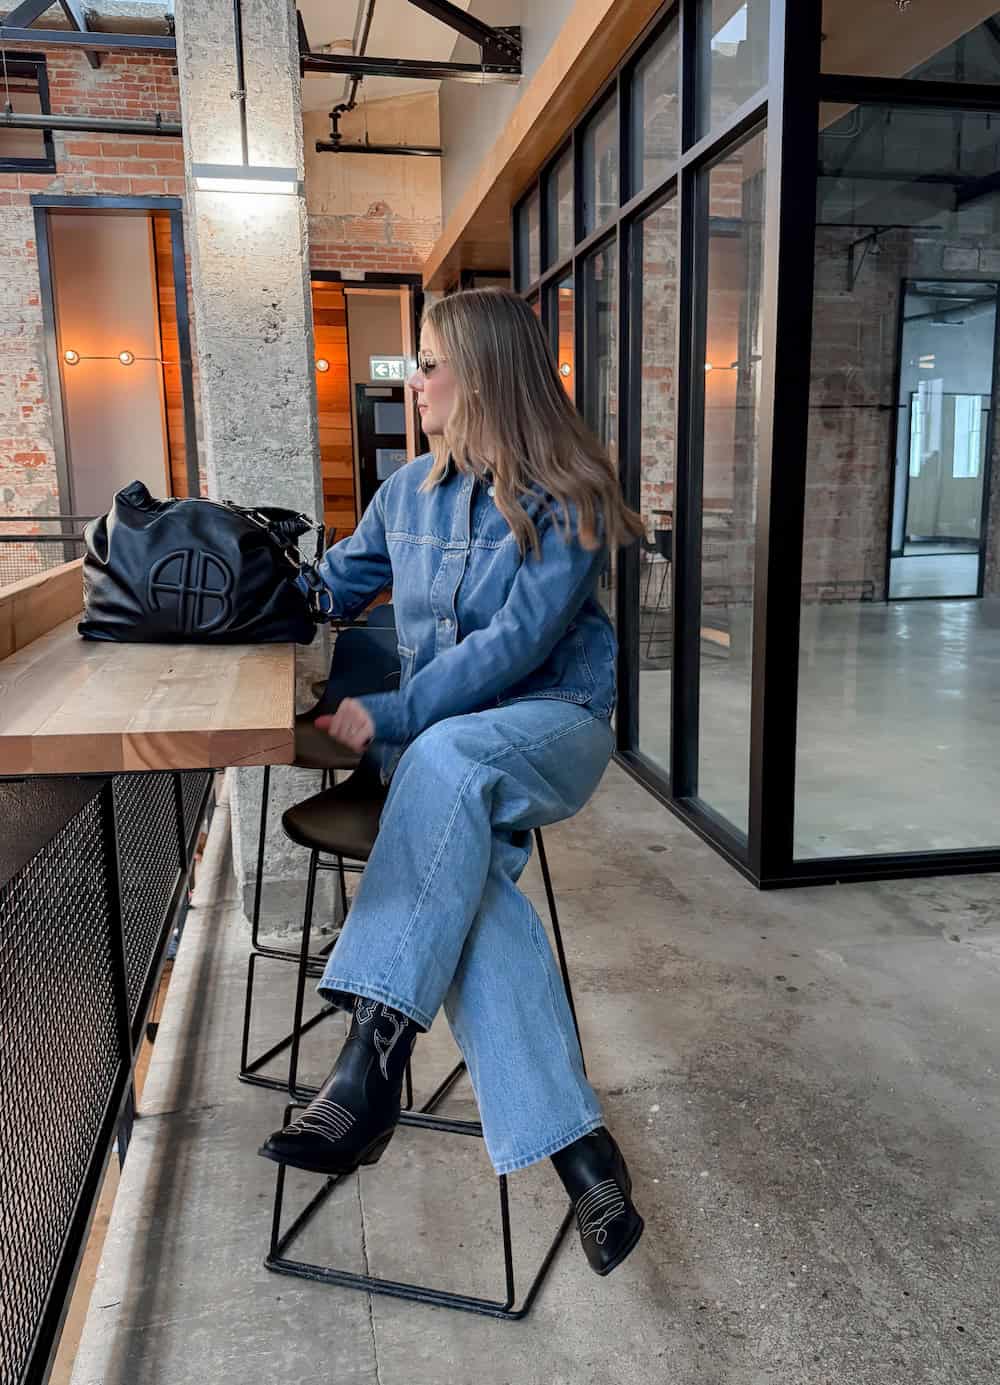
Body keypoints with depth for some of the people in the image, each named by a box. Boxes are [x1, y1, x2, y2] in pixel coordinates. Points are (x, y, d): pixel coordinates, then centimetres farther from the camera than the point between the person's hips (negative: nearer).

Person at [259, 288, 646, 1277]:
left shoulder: (567, 502, -7)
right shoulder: (410, 489, 12)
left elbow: (514, 646, -17)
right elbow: (334, 585, 25)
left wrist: (389, 716, -23)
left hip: (551, 725, -3)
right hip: (432, 741, 4)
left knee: (448, 757, -39)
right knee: (466, 873, -30)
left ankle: (373, 1056, -38)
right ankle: (572, 1143, -30)